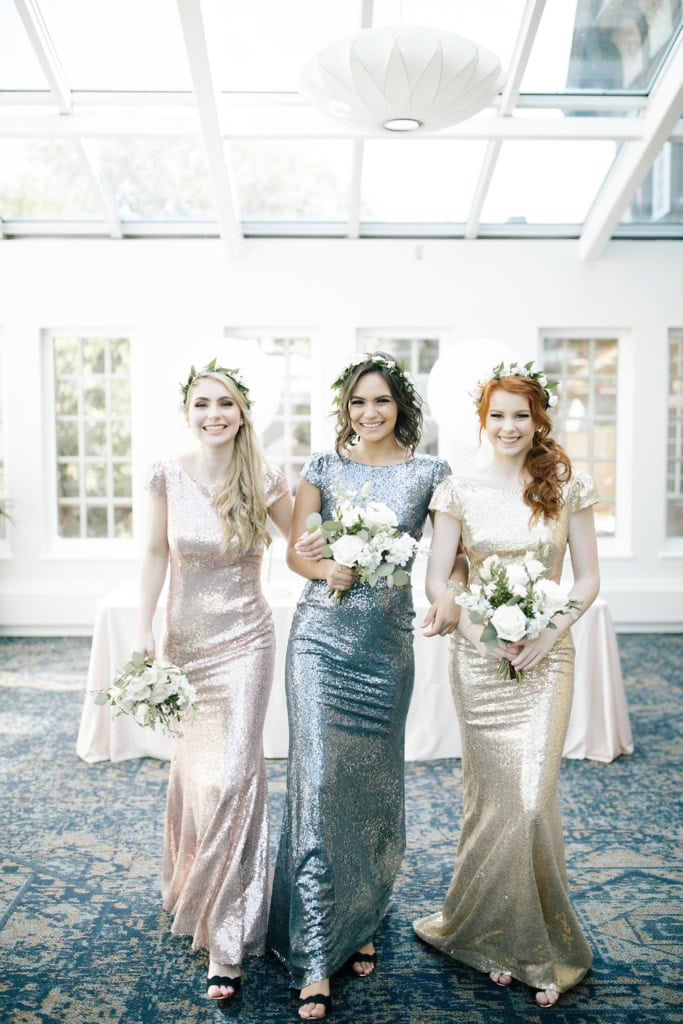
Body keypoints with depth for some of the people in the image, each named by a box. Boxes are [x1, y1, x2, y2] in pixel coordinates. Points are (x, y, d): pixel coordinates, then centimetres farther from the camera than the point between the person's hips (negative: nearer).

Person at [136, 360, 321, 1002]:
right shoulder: (166, 477, -6)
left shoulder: (264, 483, -9)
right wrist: (144, 629, 2)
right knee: (192, 768, 17)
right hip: (183, 640, 2)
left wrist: (315, 549, -13)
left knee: (233, 774, -6)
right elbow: (155, 553, 4)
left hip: (244, 642, -2)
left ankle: (226, 941, 7)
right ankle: (190, 889, 45)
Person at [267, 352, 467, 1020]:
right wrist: (327, 569, -17)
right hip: (321, 635, -1)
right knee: (318, 777, -6)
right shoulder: (323, 466, 4)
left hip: (388, 641, 1)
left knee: (374, 781, 11)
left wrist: (450, 596, -16)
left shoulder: (430, 472, 4)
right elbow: (295, 551, 5)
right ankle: (315, 958, 6)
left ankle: (359, 920, 35)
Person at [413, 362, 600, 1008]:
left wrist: (552, 632, -11)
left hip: (546, 656, 0)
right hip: (478, 656, 0)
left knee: (533, 796, -2)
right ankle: (495, 935, 28)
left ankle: (531, 941, 21)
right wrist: (478, 630, -13)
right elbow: (436, 579, 1)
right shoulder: (459, 492, 1)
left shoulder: (567, 487, 2)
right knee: (490, 795, 7)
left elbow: (588, 579, 3)